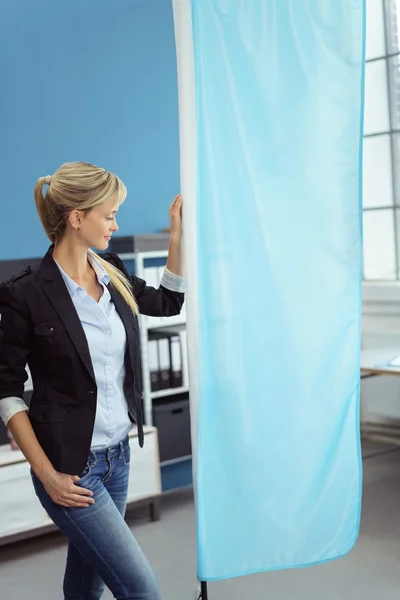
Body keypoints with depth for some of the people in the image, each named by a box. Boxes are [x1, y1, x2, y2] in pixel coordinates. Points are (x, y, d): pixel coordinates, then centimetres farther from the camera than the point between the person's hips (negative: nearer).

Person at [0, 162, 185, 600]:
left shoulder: (111, 273, 3)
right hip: (71, 466, -6)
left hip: (118, 455, 6)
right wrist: (47, 474, -13)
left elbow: (168, 303, 20)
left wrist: (178, 235, 10)